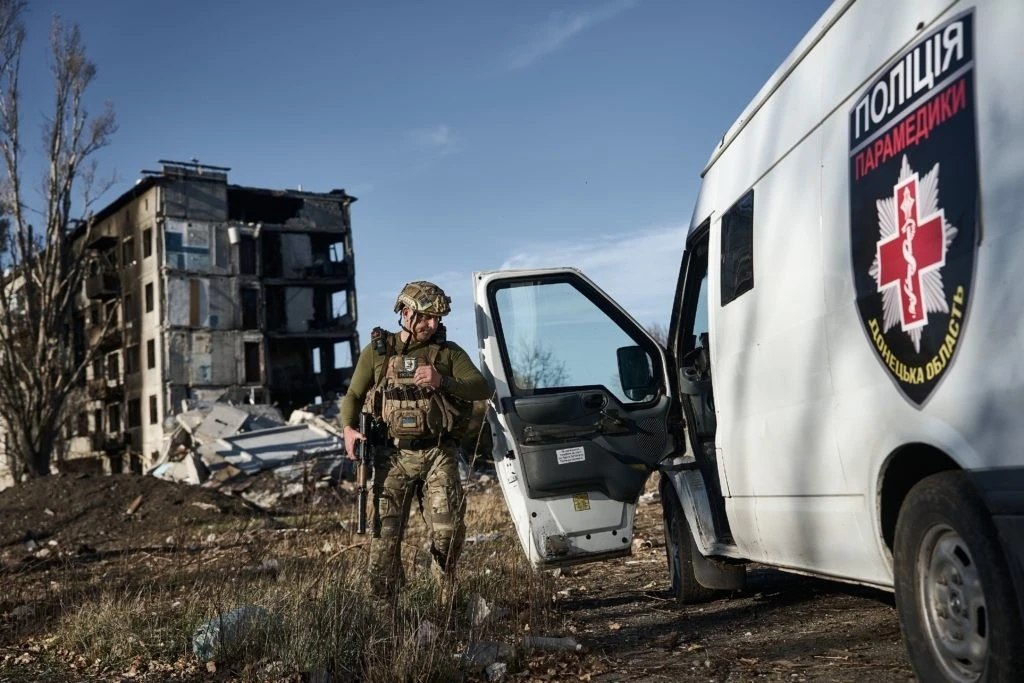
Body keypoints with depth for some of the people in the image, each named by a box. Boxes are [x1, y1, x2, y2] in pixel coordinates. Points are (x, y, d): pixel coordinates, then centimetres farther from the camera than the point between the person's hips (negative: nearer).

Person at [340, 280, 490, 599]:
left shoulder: (449, 353, 10)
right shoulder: (377, 351, 10)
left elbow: (482, 388, -3)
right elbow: (353, 396, 12)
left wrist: (442, 382, -19)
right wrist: (348, 428, -8)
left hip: (438, 454, 0)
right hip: (393, 454, 1)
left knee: (448, 528, -12)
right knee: (385, 534, -2)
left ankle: (447, 595, 9)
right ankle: (382, 601, 11)